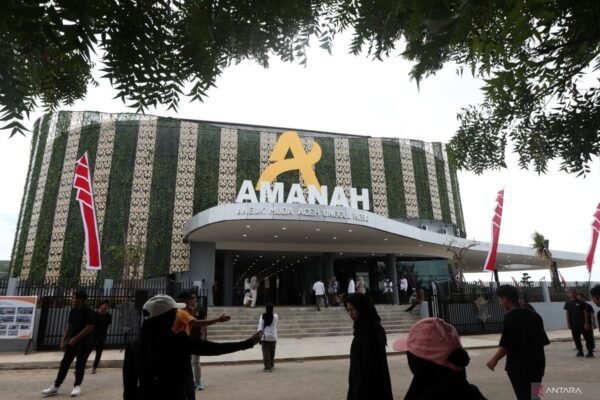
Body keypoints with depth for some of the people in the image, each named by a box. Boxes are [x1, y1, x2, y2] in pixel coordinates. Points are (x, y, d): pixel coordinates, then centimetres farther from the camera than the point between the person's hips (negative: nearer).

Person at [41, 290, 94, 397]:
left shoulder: (88, 311, -15)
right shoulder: (73, 311, 8)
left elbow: (89, 327, -19)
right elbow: (69, 326, 13)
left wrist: (76, 339, -18)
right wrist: (63, 340, 7)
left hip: (84, 342, -7)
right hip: (72, 341, 7)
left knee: (80, 364, 1)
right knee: (64, 363, 8)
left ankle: (77, 386, 14)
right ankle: (55, 387, 16)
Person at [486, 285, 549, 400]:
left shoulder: (510, 317, -16)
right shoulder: (534, 315, 8)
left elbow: (507, 345, -19)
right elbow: (543, 341, 12)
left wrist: (494, 359, -6)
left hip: (519, 365, -8)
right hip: (537, 363, 8)